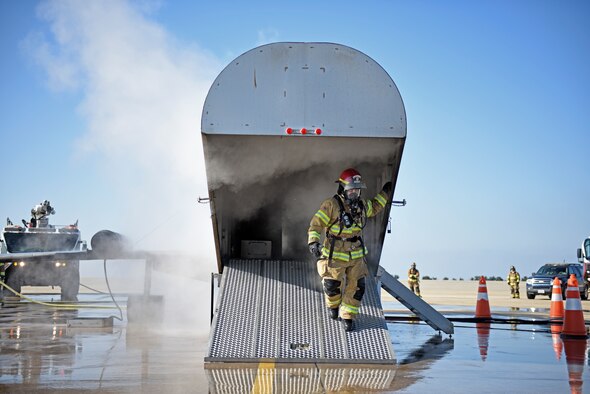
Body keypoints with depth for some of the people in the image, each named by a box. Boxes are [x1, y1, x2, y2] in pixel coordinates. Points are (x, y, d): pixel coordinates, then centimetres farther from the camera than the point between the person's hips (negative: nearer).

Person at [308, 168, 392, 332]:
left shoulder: (361, 204, 2)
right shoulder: (331, 205, -17)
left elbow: (374, 207, 26)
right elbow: (316, 224, -17)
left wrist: (384, 194, 20)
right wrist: (313, 242, -30)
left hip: (356, 255, 5)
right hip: (335, 256, -4)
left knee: (356, 287, 1)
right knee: (332, 286, 7)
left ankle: (348, 317, 19)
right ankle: (333, 306, 41)